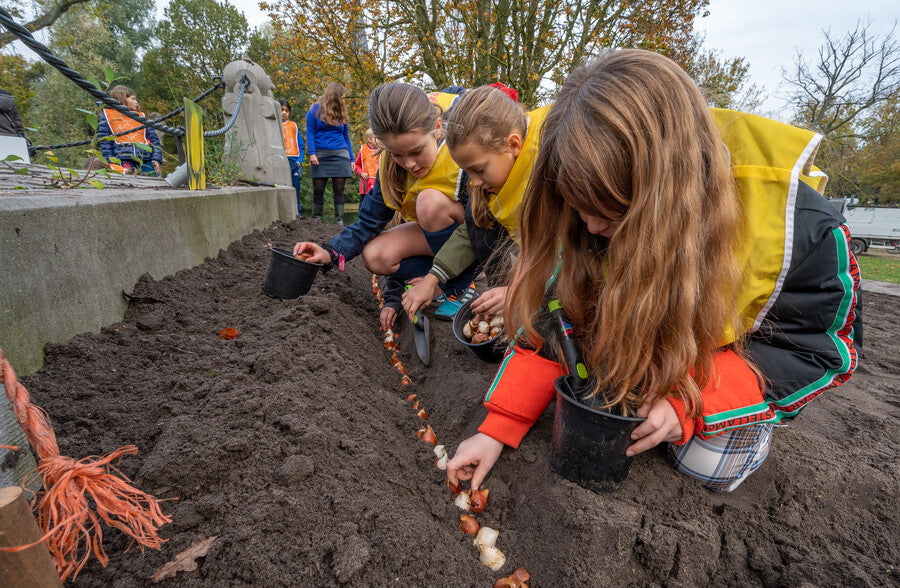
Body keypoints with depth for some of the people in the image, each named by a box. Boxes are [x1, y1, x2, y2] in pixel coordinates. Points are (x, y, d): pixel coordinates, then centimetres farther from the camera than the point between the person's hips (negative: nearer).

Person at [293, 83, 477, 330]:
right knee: (375, 256, -18)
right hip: (432, 236, 5)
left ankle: (459, 286, -14)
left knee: (431, 200, -32)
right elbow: (368, 223, -5)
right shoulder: (389, 168, -12)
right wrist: (331, 252, -24)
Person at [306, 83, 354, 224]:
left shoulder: (341, 113, 17)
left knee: (339, 190, -2)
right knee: (318, 190, -1)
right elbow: (310, 133, 0)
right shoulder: (315, 110, 5)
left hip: (340, 154, 3)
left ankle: (339, 221, 1)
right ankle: (316, 221, 8)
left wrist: (351, 159, 12)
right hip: (320, 155, -3)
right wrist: (312, 153, -12)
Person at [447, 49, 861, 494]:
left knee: (708, 466, -13)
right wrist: (498, 428, -26)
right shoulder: (605, 212, -25)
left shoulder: (803, 228, -35)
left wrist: (693, 402, -39)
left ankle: (755, 419, 18)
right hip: (657, 345, 3)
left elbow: (824, 349, -22)